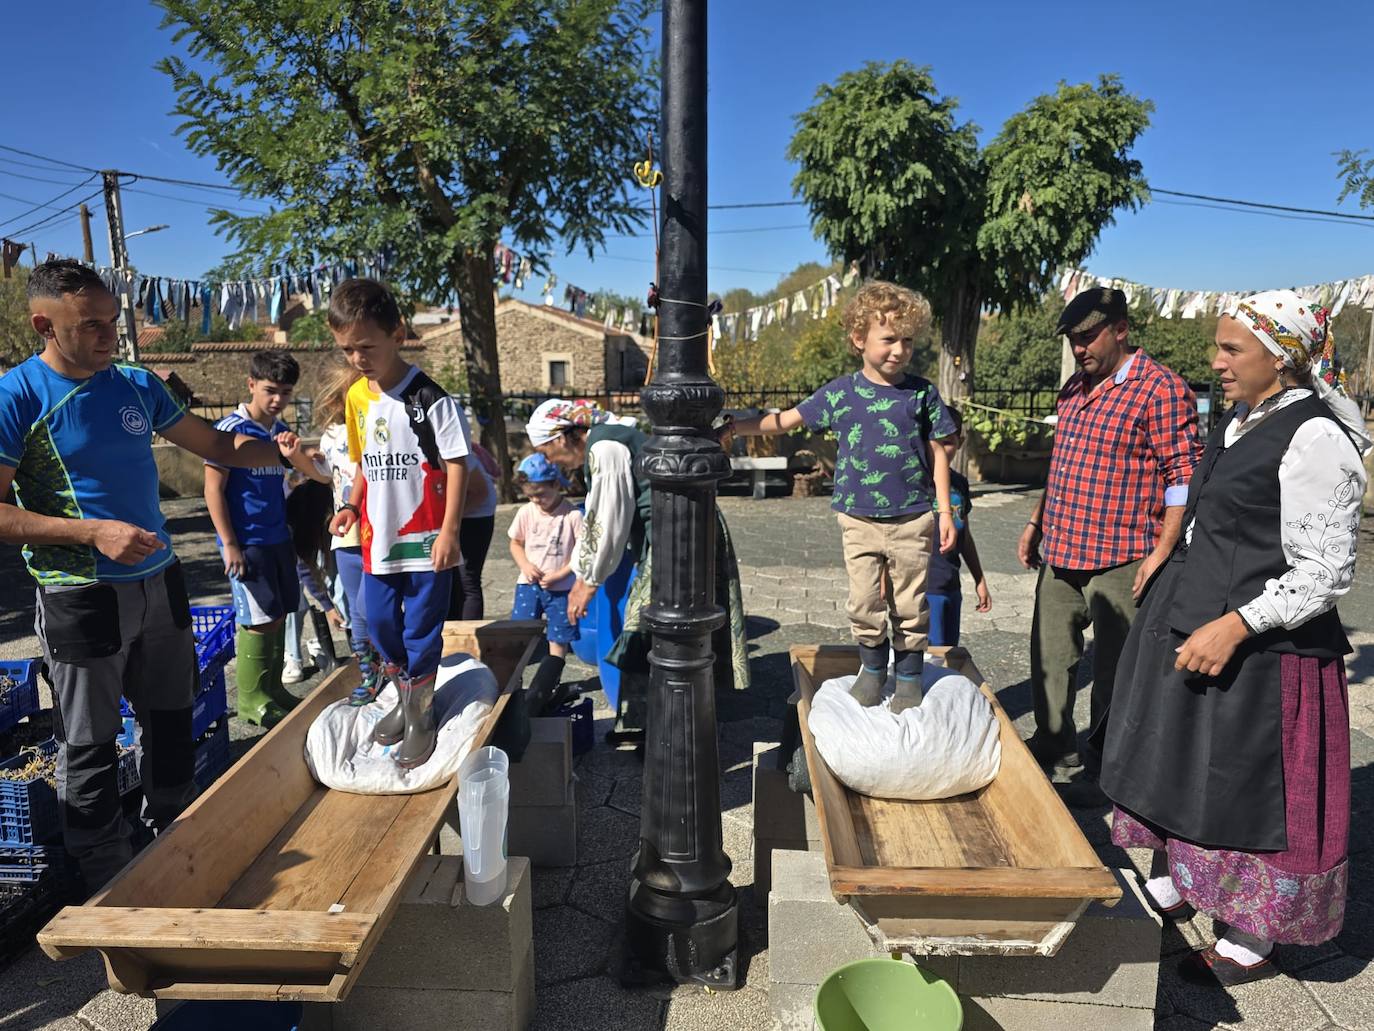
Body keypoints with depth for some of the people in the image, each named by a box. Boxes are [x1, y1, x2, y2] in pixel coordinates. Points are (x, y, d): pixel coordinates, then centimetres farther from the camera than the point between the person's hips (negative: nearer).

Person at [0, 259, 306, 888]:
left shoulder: (137, 384, 4)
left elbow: (214, 445, 12)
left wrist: (276, 451, -6)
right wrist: (93, 533, -22)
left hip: (158, 581, 6)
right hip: (80, 595, -5)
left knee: (171, 724, 17)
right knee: (89, 747, 6)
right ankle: (110, 883, 24)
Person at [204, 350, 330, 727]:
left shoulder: (281, 431, 9)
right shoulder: (231, 429, -11)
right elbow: (213, 489, -12)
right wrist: (229, 544, -14)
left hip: (278, 538, 7)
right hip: (246, 542, -7)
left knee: (278, 614, 12)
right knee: (260, 618, -5)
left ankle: (272, 688, 25)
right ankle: (251, 699, 7)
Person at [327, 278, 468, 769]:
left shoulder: (430, 399, -14)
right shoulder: (357, 397, 6)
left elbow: (457, 465, -13)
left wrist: (449, 530, -16)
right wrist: (353, 506, 2)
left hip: (426, 538, -6)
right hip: (379, 537, 6)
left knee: (422, 628, 3)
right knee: (379, 623, 15)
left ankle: (421, 715, 20)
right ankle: (405, 697, 36)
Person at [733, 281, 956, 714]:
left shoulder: (922, 393, -1)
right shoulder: (840, 392, -2)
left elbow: (937, 453, 3)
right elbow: (787, 419, 4)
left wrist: (945, 512, 1)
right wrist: (735, 428, -3)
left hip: (912, 520, 0)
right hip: (859, 520, 1)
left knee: (910, 605, 8)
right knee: (864, 604, 8)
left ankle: (910, 675, 27)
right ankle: (872, 668, 30)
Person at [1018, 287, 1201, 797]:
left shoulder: (1160, 389, -11)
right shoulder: (1075, 387, 13)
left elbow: (1183, 477, -14)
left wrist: (1162, 552, -20)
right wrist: (1037, 522, 20)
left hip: (1119, 562, -8)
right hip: (1059, 554, 8)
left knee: (1112, 673, 4)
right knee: (1050, 657, 17)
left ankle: (1103, 769, 20)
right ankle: (1054, 747, 34)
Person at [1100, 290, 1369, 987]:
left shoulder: (1315, 439, -17)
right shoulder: (1242, 421, 9)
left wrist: (1234, 627, -26)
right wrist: (1169, 587, 21)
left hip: (1260, 649, -9)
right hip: (1189, 628, 9)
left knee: (1249, 788, 5)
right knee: (1177, 769, 19)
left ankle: (1250, 944, 25)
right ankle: (1167, 891, 39)